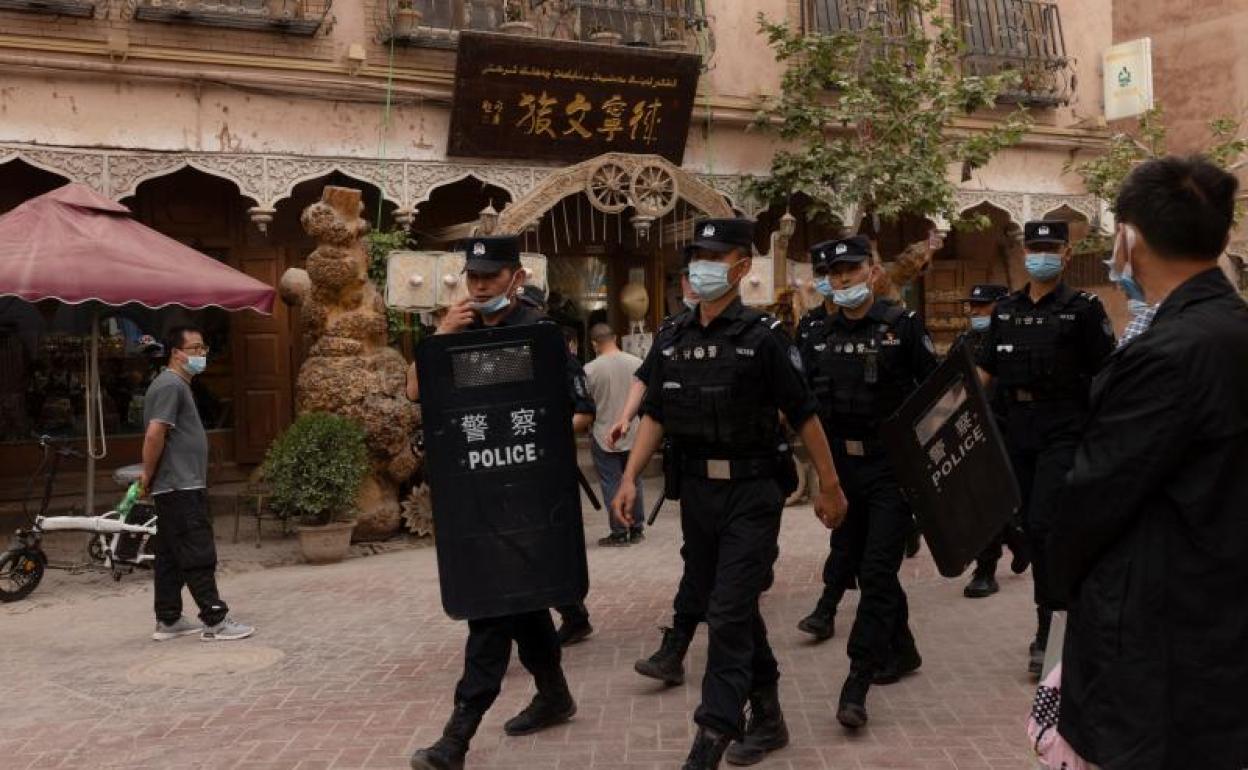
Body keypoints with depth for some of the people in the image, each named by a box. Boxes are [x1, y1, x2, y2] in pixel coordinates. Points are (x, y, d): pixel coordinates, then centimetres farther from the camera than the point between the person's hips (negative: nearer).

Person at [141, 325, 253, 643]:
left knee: (171, 557, 12)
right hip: (181, 488, -10)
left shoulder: (178, 385, 19)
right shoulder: (170, 385, -14)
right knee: (199, 556, -8)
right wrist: (149, 474, -13)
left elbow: (158, 435, 24)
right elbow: (155, 434, -24)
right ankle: (215, 621, -5)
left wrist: (150, 477, 17)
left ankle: (168, 621, 18)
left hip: (177, 488, 10)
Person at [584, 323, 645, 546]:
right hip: (634, 435, 4)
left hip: (604, 437, -4)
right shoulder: (637, 363, -2)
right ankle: (637, 529, 22)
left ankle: (619, 533, 7)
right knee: (634, 482, 15)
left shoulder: (590, 369, -13)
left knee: (612, 486, 3)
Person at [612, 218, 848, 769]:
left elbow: (804, 415, -5)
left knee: (728, 615, -8)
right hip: (697, 492, 6)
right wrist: (630, 478, 0)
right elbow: (655, 415, 10)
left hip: (751, 494, -6)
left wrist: (830, 487, -2)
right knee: (731, 611, 16)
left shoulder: (762, 337, -9)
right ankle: (766, 719, 33)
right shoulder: (676, 339, 7)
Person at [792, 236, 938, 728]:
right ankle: (901, 651, 34)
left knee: (877, 569, -7)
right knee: (854, 559, 15)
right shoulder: (815, 331, 5)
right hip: (841, 466, 5)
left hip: (892, 466, -5)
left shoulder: (902, 325, -6)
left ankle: (857, 682, -5)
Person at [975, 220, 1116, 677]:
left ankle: (1047, 632, -6)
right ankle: (1064, 613, 25)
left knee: (1043, 525, -14)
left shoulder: (1083, 308, -3)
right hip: (1017, 429, 6)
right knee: (1032, 527, 10)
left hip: (1064, 430, -6)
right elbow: (984, 372, 14)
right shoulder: (1006, 310, 12)